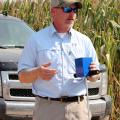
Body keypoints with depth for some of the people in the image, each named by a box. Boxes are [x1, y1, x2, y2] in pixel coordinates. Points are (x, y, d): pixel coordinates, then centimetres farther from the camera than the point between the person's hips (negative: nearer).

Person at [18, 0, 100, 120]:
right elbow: (22, 76, 3)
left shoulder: (84, 41, 14)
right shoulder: (36, 40, 6)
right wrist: (37, 73, -18)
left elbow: (94, 77, 17)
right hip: (47, 108, -2)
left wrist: (92, 73, -7)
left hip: (78, 108, 2)